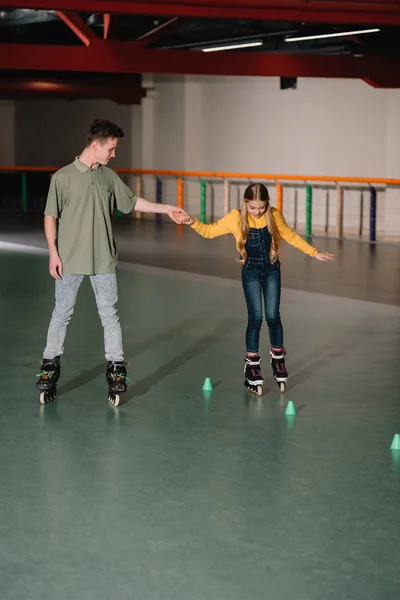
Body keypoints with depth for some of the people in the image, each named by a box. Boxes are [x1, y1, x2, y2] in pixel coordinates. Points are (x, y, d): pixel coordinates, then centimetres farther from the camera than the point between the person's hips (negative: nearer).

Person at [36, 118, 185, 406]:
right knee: (62, 313, 5)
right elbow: (51, 216, -4)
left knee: (110, 314, 3)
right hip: (70, 260, -3)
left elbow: (132, 201, 17)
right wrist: (53, 252, -9)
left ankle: (116, 368, 10)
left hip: (103, 261, 3)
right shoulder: (63, 177, -7)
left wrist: (167, 208, 16)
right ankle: (50, 366, 17)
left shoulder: (109, 176, 5)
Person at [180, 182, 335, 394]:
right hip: (251, 272, -1)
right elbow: (209, 231, -5)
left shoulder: (274, 216, -8)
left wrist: (314, 253, 10)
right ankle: (252, 366, 6)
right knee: (255, 317, -6)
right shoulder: (236, 218, -12)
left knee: (272, 316, 0)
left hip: (272, 270, 1)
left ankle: (278, 357, 22)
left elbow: (291, 236, 7)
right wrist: (193, 222, -23)